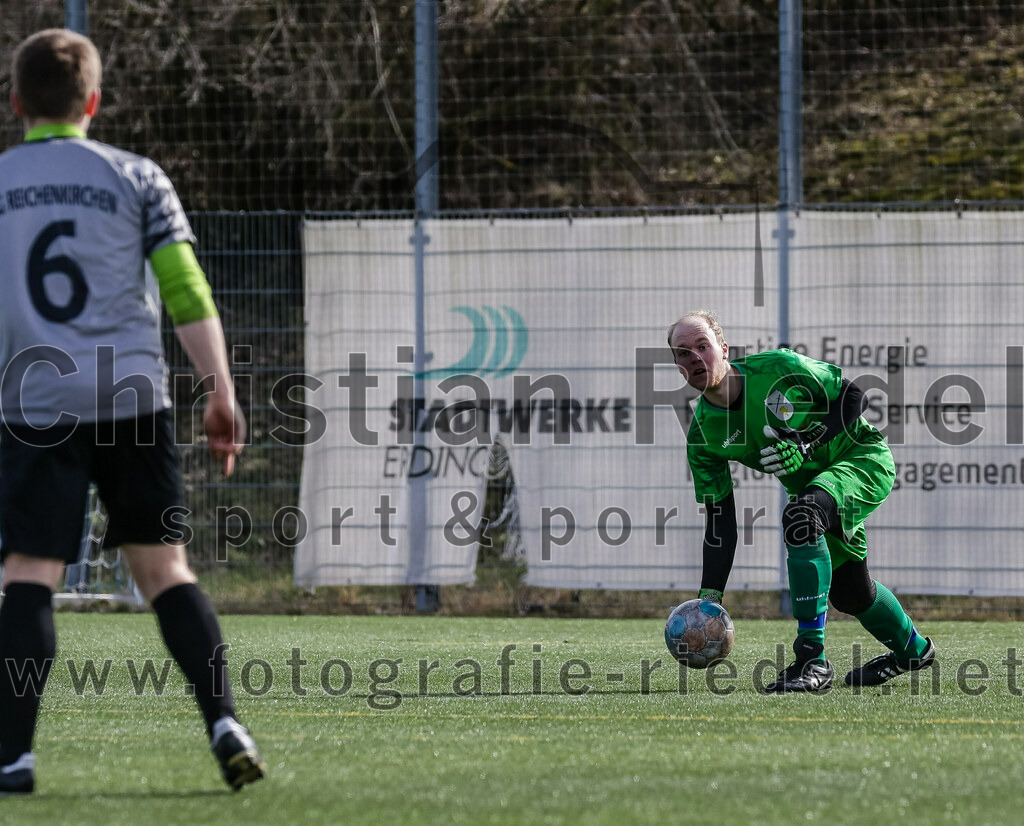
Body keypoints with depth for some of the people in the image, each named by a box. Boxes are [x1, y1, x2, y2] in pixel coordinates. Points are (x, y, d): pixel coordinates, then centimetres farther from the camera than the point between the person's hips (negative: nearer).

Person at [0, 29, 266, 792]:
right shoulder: (136, 178, 8)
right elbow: (187, 293, 2)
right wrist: (222, 394, 3)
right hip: (136, 400, 1)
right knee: (164, 567, 7)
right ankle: (224, 722, -7)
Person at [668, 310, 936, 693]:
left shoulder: (778, 368, -23)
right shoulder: (702, 435, -11)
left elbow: (854, 395, -13)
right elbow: (720, 521, -8)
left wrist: (807, 445, -27)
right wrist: (710, 597, -17)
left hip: (863, 458, -7)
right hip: (811, 484, 7)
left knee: (800, 516, -34)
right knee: (847, 592, 12)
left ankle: (812, 658, -32)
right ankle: (912, 649, 46)